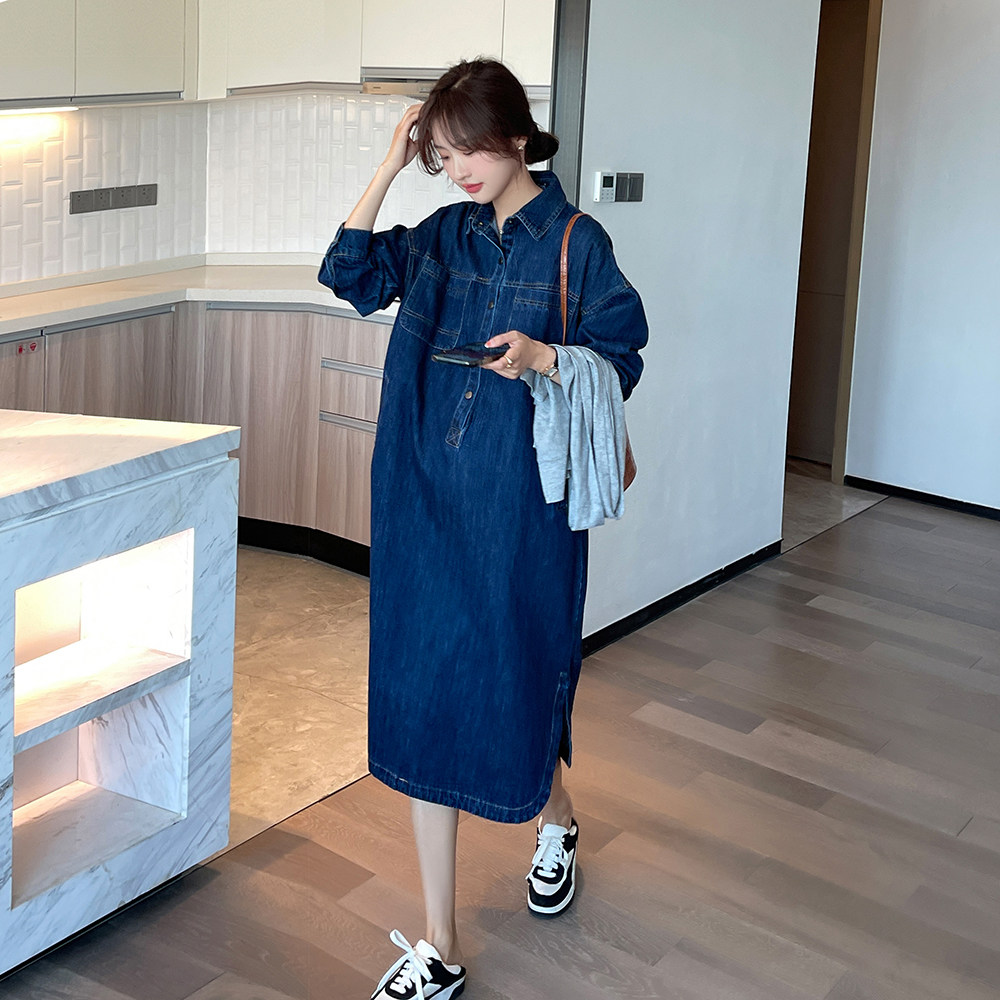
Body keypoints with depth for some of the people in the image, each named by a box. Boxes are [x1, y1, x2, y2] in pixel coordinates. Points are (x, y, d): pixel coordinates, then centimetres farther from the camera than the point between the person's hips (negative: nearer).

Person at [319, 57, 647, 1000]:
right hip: (426, 504, 5)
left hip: (521, 508, -4)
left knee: (512, 688, 9)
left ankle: (554, 819, 48)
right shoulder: (443, 235, 8)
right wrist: (388, 167, -3)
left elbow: (622, 359, -4)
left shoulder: (575, 243, -6)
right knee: (421, 703, 4)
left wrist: (544, 357, -23)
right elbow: (350, 271, 3)